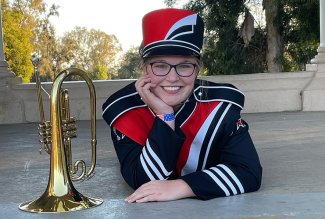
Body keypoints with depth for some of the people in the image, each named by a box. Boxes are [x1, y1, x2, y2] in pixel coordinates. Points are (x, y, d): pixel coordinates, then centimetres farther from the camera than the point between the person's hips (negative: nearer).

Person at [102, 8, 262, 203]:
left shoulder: (220, 105, -23)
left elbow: (250, 173, -29)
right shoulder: (125, 109, -23)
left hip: (212, 206, 0)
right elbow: (142, 183, -30)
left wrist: (181, 187, -41)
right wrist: (165, 117, -39)